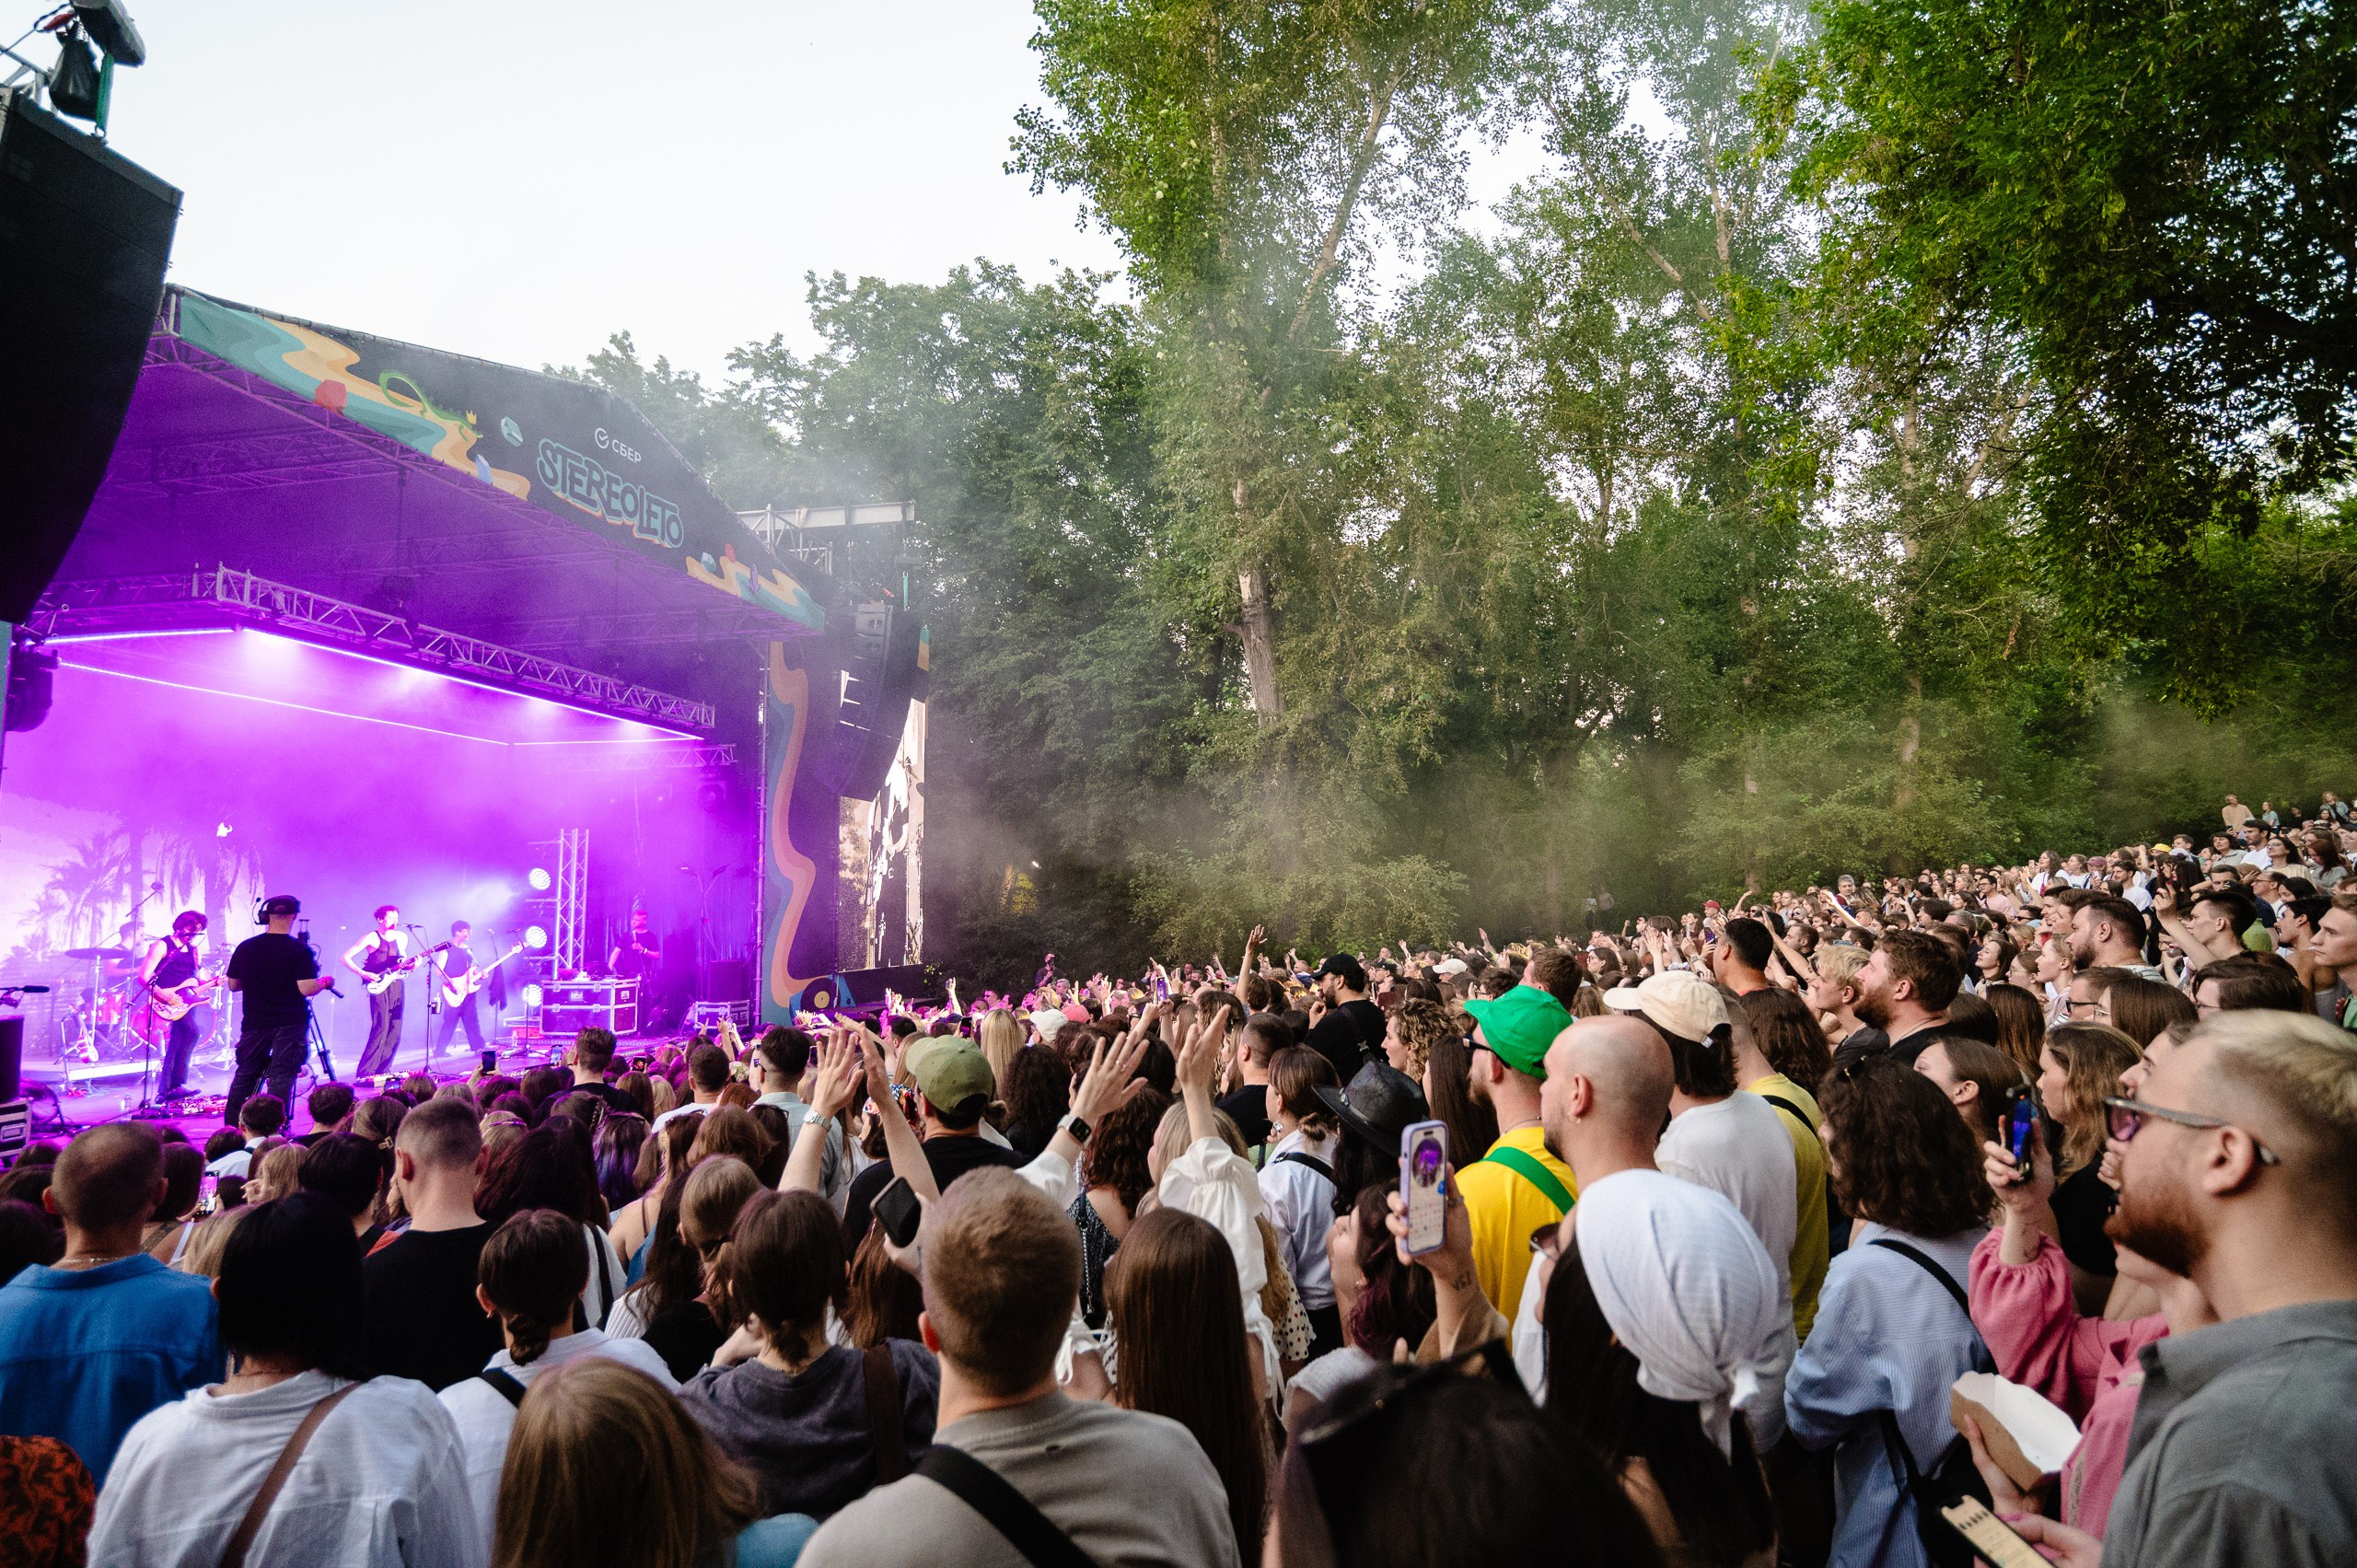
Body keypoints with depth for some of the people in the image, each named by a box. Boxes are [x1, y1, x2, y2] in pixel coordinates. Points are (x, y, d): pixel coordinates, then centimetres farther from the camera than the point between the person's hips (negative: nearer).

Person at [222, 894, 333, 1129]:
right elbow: (307, 988, -18)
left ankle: (230, 1127, 23)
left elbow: (233, 985, 10)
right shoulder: (300, 950, -12)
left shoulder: (245, 947, 2)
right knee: (281, 1078, -1)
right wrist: (325, 983, 1)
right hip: (290, 1025, -4)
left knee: (245, 1074, 17)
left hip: (254, 1022, 4)